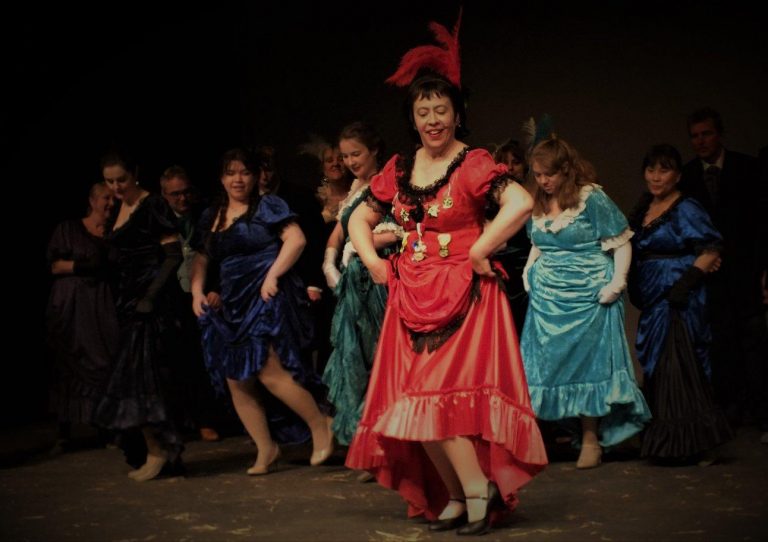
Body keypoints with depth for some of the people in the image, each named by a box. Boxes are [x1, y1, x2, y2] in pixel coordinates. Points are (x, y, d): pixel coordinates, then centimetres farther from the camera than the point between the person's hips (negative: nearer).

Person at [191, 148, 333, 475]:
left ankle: (320, 424, -4)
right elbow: (201, 258, 20)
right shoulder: (212, 217, 16)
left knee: (267, 369, -20)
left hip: (267, 298, -7)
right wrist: (197, 291, 4)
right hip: (233, 304, 7)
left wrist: (272, 275, -18)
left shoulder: (266, 206, -1)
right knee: (236, 381, 2)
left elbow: (296, 239, -11)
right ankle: (266, 449, 11)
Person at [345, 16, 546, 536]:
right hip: (412, 298, 6)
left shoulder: (473, 163, -8)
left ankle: (478, 490, -1)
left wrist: (479, 251, -19)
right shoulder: (399, 169, 9)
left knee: (436, 395, -13)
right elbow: (359, 219, 21)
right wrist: (374, 262, 6)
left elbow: (521, 203, -24)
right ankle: (455, 498, 15)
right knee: (414, 401, 4)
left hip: (462, 294, -6)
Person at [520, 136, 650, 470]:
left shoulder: (592, 198, -9)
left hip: (587, 298, -5)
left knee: (587, 362, -2)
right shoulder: (538, 204, 9)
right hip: (546, 298, 5)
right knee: (548, 364, 4)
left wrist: (616, 283, -14)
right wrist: (529, 270, 9)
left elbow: (621, 243, -8)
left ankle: (591, 438, 6)